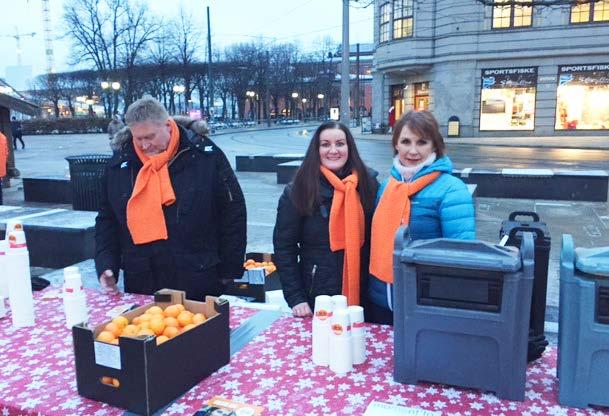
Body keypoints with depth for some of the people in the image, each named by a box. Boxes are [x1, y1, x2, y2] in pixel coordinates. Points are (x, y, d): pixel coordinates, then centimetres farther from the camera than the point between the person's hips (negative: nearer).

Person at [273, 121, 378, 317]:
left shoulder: (367, 184, -1)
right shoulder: (297, 191, -7)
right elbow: (284, 247, -6)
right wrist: (295, 298, -10)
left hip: (361, 295, 2)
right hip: (315, 297, -2)